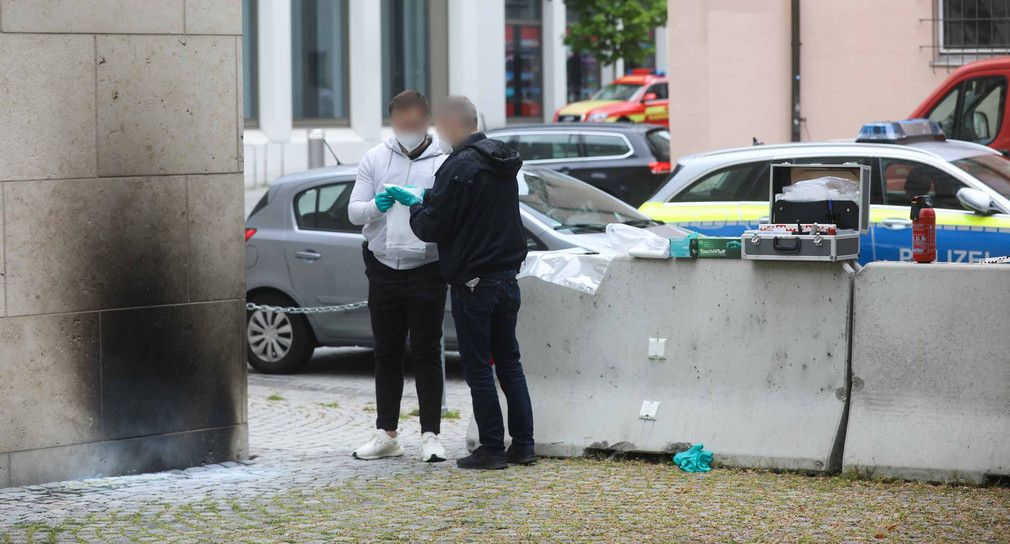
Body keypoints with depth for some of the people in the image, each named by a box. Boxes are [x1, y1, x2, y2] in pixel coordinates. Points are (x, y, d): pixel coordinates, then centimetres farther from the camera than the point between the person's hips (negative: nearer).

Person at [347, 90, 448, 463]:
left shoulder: (444, 162, -1)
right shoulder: (375, 159, 9)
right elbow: (354, 211, 5)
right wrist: (377, 206, -16)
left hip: (426, 269, -3)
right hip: (383, 268, 3)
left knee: (427, 354, -2)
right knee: (387, 354, 10)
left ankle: (430, 435, 1)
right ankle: (386, 434, 17)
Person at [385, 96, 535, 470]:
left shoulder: (460, 167, -16)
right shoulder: (503, 164, 11)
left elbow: (432, 228, -16)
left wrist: (415, 205, 5)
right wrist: (427, 201, 19)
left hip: (473, 281, -8)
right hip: (507, 277, 8)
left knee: (478, 368, -1)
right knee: (509, 362, 14)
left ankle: (492, 449, 0)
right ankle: (523, 444, 14)